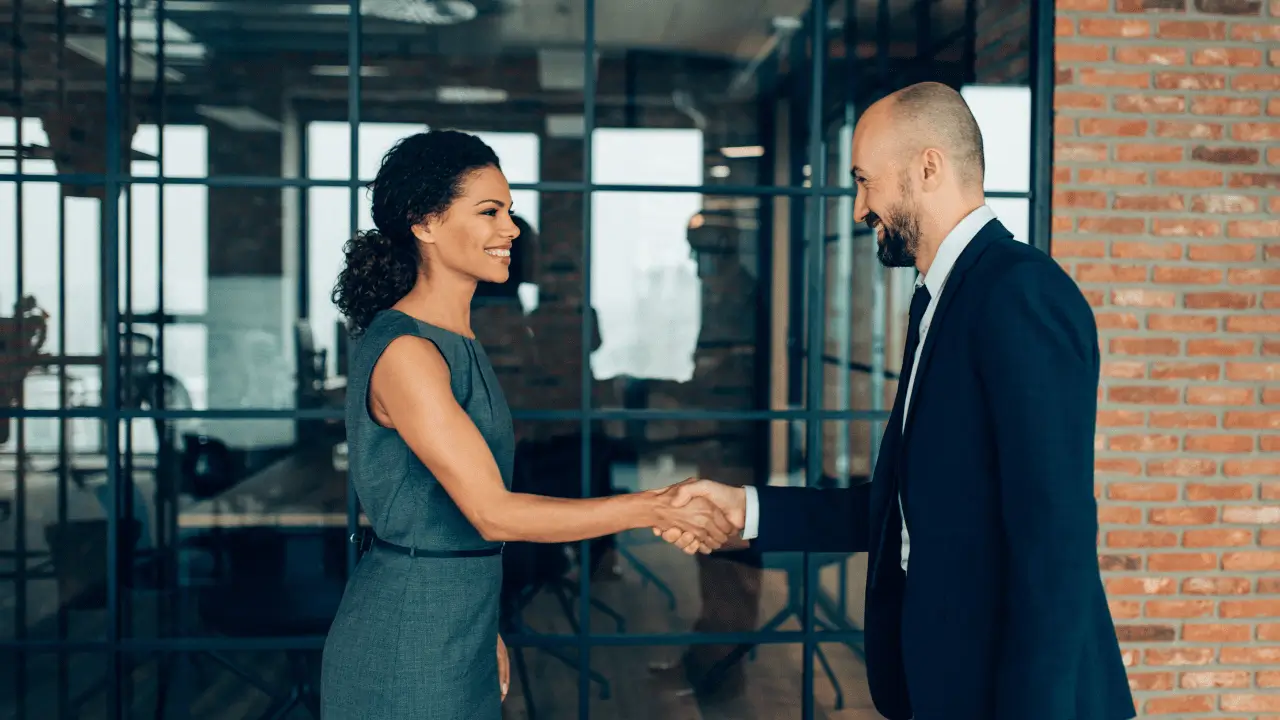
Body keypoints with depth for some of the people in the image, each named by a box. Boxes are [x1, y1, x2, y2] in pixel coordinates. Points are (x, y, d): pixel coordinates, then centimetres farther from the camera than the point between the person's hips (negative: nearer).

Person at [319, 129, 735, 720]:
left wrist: (482, 630, 16)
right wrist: (654, 508, -22)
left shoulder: (457, 341, 10)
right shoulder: (404, 351, -19)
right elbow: (495, 514, -23)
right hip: (406, 645, -8)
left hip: (456, 633, 9)